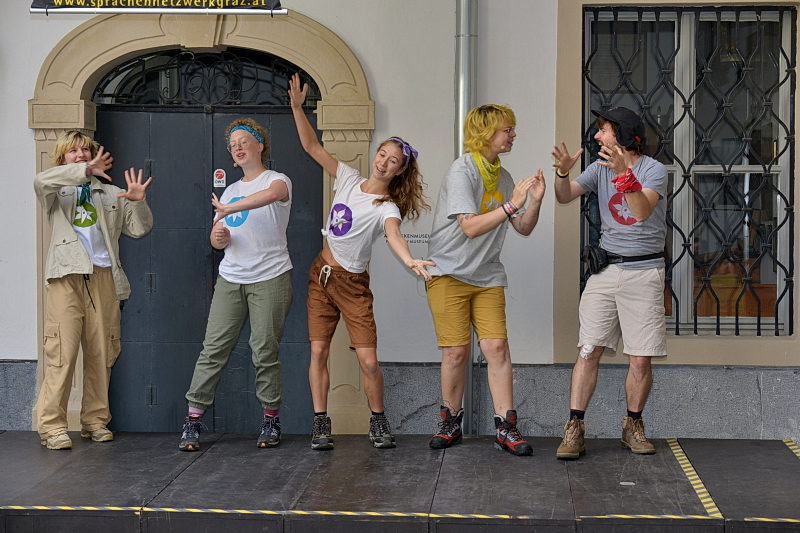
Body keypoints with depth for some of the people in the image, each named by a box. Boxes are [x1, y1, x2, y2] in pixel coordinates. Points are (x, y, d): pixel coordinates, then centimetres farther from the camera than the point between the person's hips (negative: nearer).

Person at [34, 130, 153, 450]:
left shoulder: (112, 195, 24)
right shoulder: (57, 192, 15)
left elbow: (139, 229, 16)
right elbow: (41, 181, -10)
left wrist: (138, 202, -3)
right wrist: (85, 171, -17)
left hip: (103, 276, 3)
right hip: (66, 277, -3)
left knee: (101, 352, 2)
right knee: (62, 351, -12)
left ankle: (95, 420, 12)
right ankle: (51, 426, -11)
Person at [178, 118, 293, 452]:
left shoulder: (277, 180, -1)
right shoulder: (231, 190, 19)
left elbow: (272, 193, -28)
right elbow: (217, 238, 19)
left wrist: (228, 210, -25)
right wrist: (218, 237, -5)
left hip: (270, 278, -5)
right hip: (230, 279, 5)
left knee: (265, 352, -3)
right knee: (213, 348, -3)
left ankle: (270, 419, 10)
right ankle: (193, 418, -1)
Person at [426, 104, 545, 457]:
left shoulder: (502, 177, 10)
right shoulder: (461, 171, -11)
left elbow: (524, 228, 11)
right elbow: (471, 227, -20)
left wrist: (535, 201, -6)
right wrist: (511, 205, -22)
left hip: (487, 276, 5)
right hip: (449, 272, -5)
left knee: (497, 346, -6)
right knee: (456, 351, -4)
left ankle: (505, 427, -2)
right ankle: (451, 423, 14)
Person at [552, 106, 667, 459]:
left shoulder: (653, 169, -7)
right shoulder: (600, 168, 8)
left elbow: (642, 211, -22)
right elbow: (564, 197, 2)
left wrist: (624, 174, -35)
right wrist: (563, 171, -17)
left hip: (644, 271, -3)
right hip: (605, 268, 3)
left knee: (641, 360, -1)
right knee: (588, 350, -4)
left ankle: (633, 427, 17)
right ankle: (574, 430, -3)